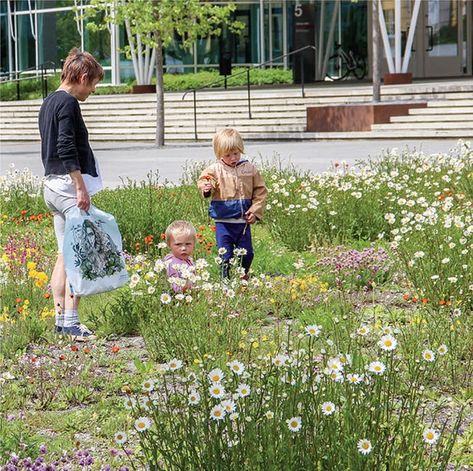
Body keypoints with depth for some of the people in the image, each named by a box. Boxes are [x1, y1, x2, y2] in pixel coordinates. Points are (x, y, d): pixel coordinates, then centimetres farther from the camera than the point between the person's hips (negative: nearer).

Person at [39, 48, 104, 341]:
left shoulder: (49, 103, 18)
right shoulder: (68, 103, -12)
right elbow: (67, 149, -21)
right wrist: (81, 187, -20)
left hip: (52, 185, 10)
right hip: (69, 185, -10)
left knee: (65, 255, 12)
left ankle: (61, 320, 12)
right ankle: (71, 323, -12)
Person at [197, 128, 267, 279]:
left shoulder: (249, 168, 3)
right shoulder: (215, 170, -5)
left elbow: (260, 191, 7)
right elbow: (203, 181, -13)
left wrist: (255, 211, -2)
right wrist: (206, 188, -37)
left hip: (243, 221, 3)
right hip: (223, 222, -3)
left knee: (247, 254, 11)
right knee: (226, 255, -1)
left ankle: (243, 278, 34)